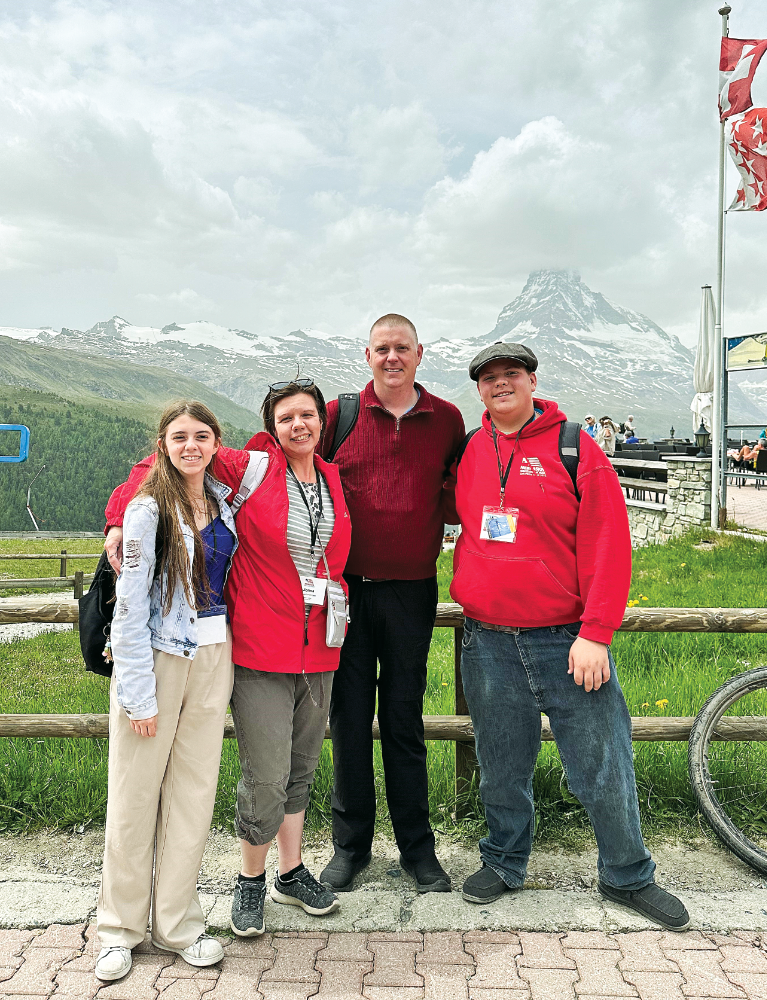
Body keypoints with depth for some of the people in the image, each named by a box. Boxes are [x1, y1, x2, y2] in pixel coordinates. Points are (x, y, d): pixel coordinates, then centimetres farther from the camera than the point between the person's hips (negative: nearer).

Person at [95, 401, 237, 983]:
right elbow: (130, 606, -12)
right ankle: (120, 929, 24)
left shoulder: (224, 501, 7)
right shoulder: (148, 509, -9)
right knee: (136, 794, 5)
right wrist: (139, 692, -14)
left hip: (213, 660, 5)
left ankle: (178, 925, 24)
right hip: (155, 658, -5)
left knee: (194, 791, 10)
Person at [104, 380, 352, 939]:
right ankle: (251, 882, 23)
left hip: (318, 650, 5)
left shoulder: (332, 479, 8)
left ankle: (291, 874, 35)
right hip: (260, 647, -5)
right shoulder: (249, 469, -7)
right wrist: (122, 517, -9)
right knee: (267, 777, -2)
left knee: (302, 768, 16)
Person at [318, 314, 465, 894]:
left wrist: (451, 502, -4)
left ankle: (417, 847, 24)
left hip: (412, 592, 0)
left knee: (405, 718, 9)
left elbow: (458, 499, 15)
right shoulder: (338, 415, 3)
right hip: (347, 588, 0)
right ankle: (350, 845, 24)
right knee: (349, 716, 8)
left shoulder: (447, 420, 6)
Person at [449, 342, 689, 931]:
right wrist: (466, 593, 11)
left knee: (603, 766, 6)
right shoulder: (471, 452, 8)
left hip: (566, 638, -3)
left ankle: (628, 876, 28)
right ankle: (504, 863, 35)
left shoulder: (573, 447, -4)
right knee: (501, 768, 14)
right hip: (488, 642, 3)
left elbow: (608, 543, -9)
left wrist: (596, 633, -13)